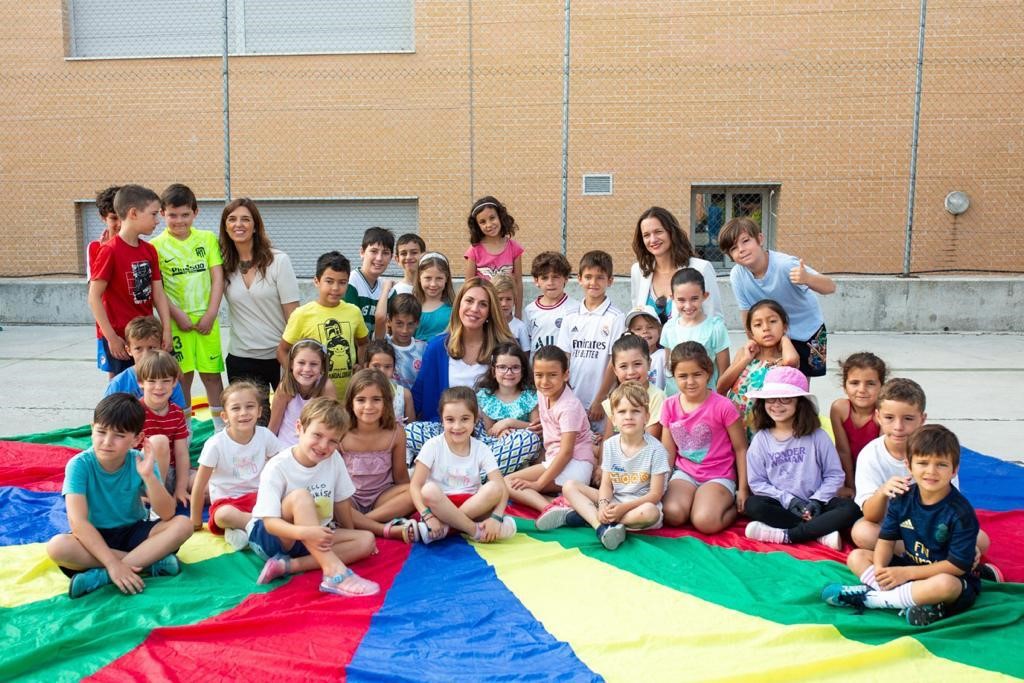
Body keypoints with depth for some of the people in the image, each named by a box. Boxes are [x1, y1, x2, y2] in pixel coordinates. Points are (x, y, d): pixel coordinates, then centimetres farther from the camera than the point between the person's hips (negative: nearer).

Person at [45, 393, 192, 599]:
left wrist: (148, 475, -32)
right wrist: (112, 563, -33)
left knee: (182, 525, -23)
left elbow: (167, 515, -18)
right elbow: (78, 521, -26)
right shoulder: (79, 465, -17)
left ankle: (101, 576, -25)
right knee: (57, 546, -33)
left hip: (134, 532, 2)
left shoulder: (140, 462, -12)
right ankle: (149, 561, -23)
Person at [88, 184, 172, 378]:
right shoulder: (109, 251, -13)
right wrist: (111, 337, -14)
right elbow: (94, 297, -13)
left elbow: (158, 293, 6)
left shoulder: (150, 251, 6)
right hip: (118, 338, -6)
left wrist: (166, 329, -2)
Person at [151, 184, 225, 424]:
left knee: (212, 374, 7)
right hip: (176, 321, -1)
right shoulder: (156, 246, -1)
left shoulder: (208, 239, 5)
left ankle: (222, 428, 18)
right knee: (182, 377, 5)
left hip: (206, 319, 2)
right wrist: (178, 315, -12)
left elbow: (218, 278, 2)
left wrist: (210, 315, -5)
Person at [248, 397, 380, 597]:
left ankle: (288, 565, -23)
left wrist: (351, 537, 12)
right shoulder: (277, 468, -22)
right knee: (300, 496, -32)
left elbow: (341, 501, 5)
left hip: (313, 539, 6)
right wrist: (303, 532, -44)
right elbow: (270, 522, -28)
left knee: (366, 540, -13)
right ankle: (335, 572, -43)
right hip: (268, 536, -6)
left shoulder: (334, 460, -8)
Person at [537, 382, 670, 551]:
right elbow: (606, 484, 0)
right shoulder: (610, 445, 0)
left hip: (639, 504, -4)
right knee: (569, 486, -8)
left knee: (650, 512, -39)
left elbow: (655, 494, -14)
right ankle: (602, 527, -31)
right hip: (613, 501, 4)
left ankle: (583, 515, -27)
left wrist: (623, 507, -24)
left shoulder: (655, 449, -13)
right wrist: (603, 504, -23)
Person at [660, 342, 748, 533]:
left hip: (719, 476, -3)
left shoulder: (722, 406, -12)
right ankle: (698, 500, 6)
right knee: (672, 515, -26)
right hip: (685, 474, 3)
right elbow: (668, 452, 8)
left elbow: (741, 449, -4)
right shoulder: (670, 406, 1)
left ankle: (734, 506, 4)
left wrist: (743, 489, -3)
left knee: (705, 521, -27)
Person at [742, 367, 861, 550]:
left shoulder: (817, 436, -2)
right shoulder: (761, 439, 0)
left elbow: (835, 475, 0)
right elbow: (757, 482, -2)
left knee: (850, 509, -26)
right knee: (752, 505, -30)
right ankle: (821, 533, -28)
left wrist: (816, 500, -13)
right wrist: (788, 500, -12)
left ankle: (785, 535, -28)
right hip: (782, 505, 0)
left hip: (813, 505, 0)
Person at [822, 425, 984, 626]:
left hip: (953, 579, -6)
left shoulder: (961, 512, -20)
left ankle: (869, 597, -25)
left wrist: (906, 573, -22)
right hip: (909, 566, 6)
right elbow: (887, 539, -1)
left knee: (945, 584, -40)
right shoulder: (903, 498, -4)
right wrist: (879, 568, -22)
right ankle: (918, 600, -22)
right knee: (856, 557, -4)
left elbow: (957, 566, -20)